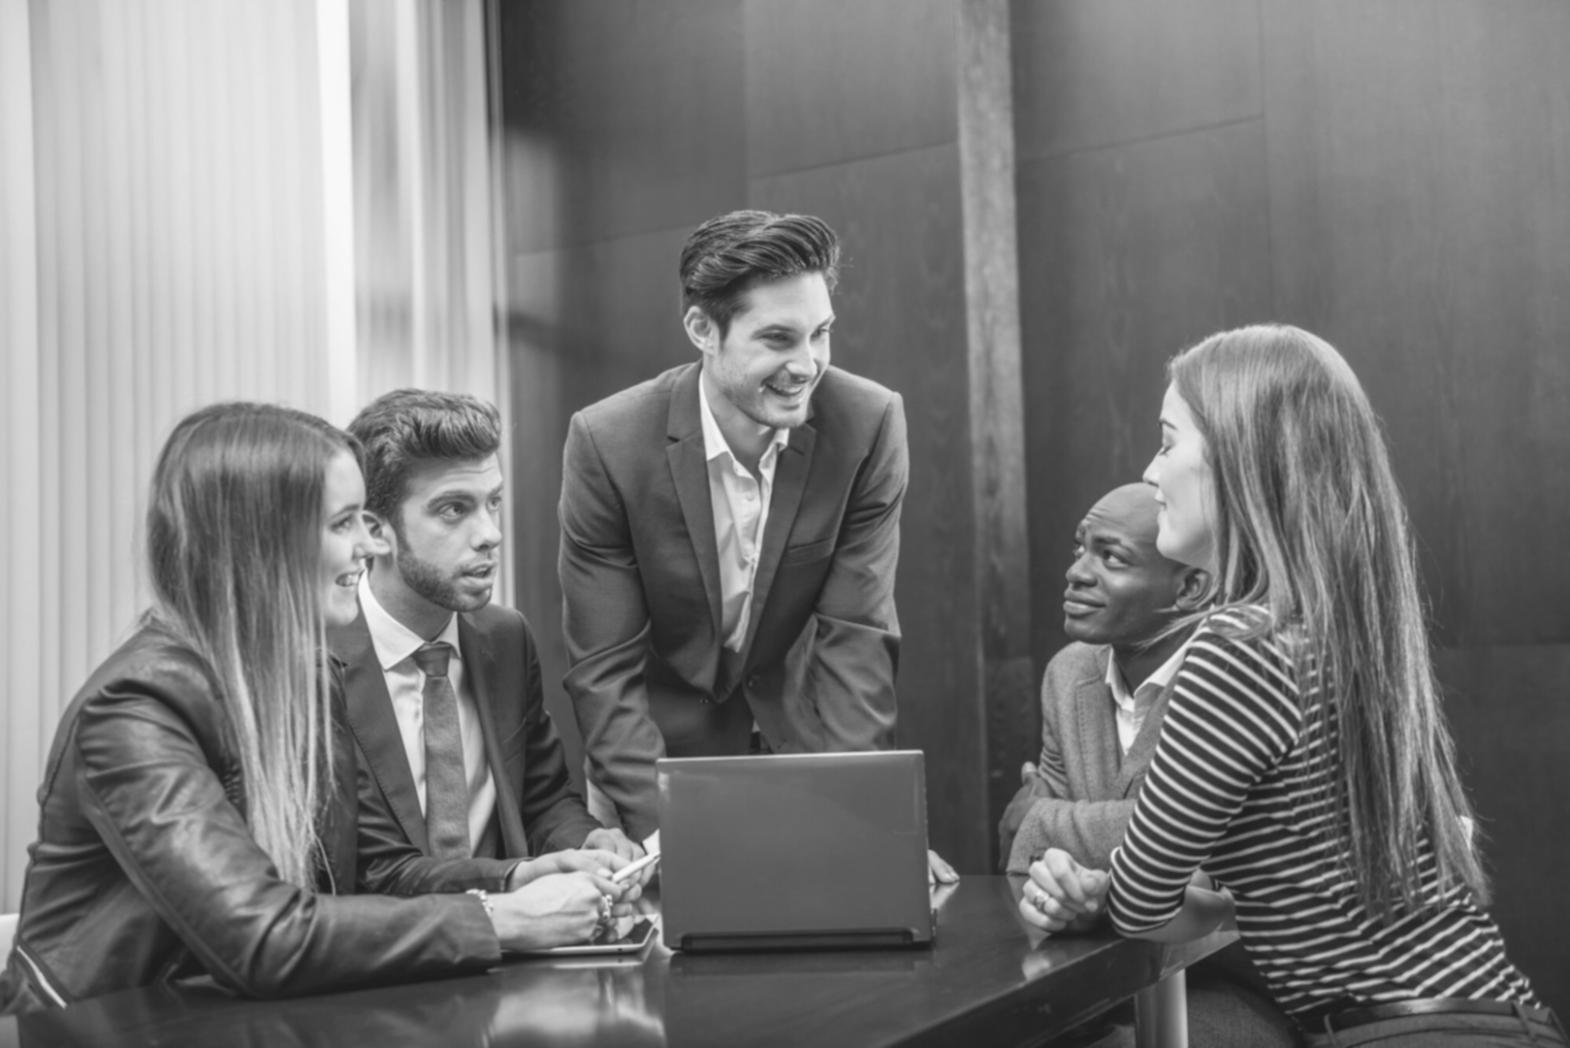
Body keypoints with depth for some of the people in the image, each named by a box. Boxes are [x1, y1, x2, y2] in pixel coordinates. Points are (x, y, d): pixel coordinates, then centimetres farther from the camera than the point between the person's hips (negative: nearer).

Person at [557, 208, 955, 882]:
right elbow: (605, 669, -16)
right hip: (663, 747, -1)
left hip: (796, 737, 1)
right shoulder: (607, 442, -18)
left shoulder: (870, 424, -15)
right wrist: (662, 831, -27)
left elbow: (857, 641, -13)